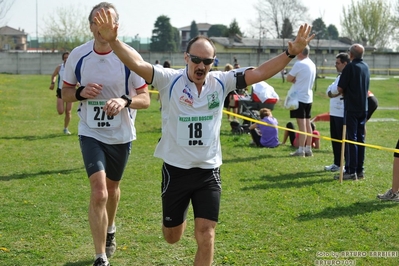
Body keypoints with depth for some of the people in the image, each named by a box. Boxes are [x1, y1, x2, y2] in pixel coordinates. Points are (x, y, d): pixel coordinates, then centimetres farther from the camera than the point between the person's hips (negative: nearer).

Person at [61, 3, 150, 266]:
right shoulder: (78, 55, -8)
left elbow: (145, 99, -10)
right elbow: (66, 92, 5)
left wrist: (125, 100, -32)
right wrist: (81, 93, -18)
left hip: (121, 135, 1)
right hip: (91, 133, -1)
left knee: (112, 188, 20)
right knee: (98, 192, -16)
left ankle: (110, 232, 50)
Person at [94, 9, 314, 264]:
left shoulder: (222, 82, -3)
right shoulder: (169, 80, -11)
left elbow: (259, 73, -7)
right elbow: (137, 64, -24)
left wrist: (291, 52, -18)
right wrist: (113, 40, -40)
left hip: (209, 171, 1)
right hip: (175, 169, -1)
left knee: (205, 236, -4)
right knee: (172, 236, 15)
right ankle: (180, 215, 54)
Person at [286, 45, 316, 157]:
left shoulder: (299, 64, -14)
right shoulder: (312, 64, 11)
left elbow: (289, 78, -9)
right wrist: (297, 80, 4)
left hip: (299, 97, -8)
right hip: (309, 97, 8)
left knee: (302, 124, -8)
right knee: (307, 124, 11)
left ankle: (301, 150, -7)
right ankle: (308, 149, 14)